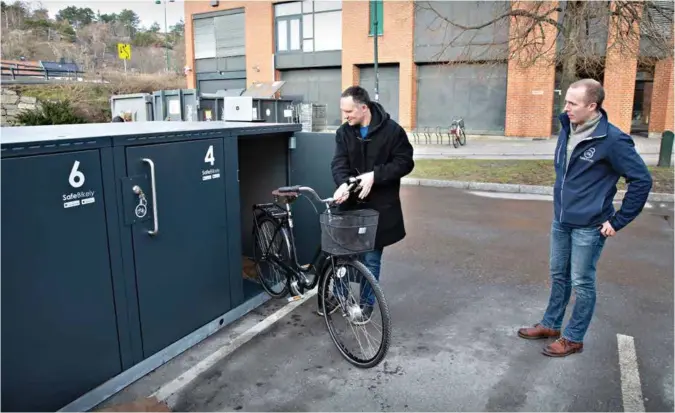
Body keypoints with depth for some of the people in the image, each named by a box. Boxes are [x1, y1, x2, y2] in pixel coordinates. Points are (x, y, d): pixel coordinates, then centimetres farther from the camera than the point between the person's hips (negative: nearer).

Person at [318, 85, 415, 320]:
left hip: (378, 205, -3)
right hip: (350, 203, 4)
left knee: (371, 259, 7)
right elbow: (339, 163, -8)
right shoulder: (344, 132, 0)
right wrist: (343, 183, -30)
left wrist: (374, 175, -22)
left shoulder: (391, 130, -10)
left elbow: (405, 162, -10)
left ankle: (367, 302, 26)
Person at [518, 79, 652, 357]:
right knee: (558, 276, 18)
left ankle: (573, 338, 23)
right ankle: (550, 325, 35)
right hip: (560, 221, 7)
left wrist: (618, 221, -12)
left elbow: (642, 180, -13)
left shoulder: (612, 140, -18)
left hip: (588, 227, -6)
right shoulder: (567, 130, 2)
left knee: (581, 283, 7)